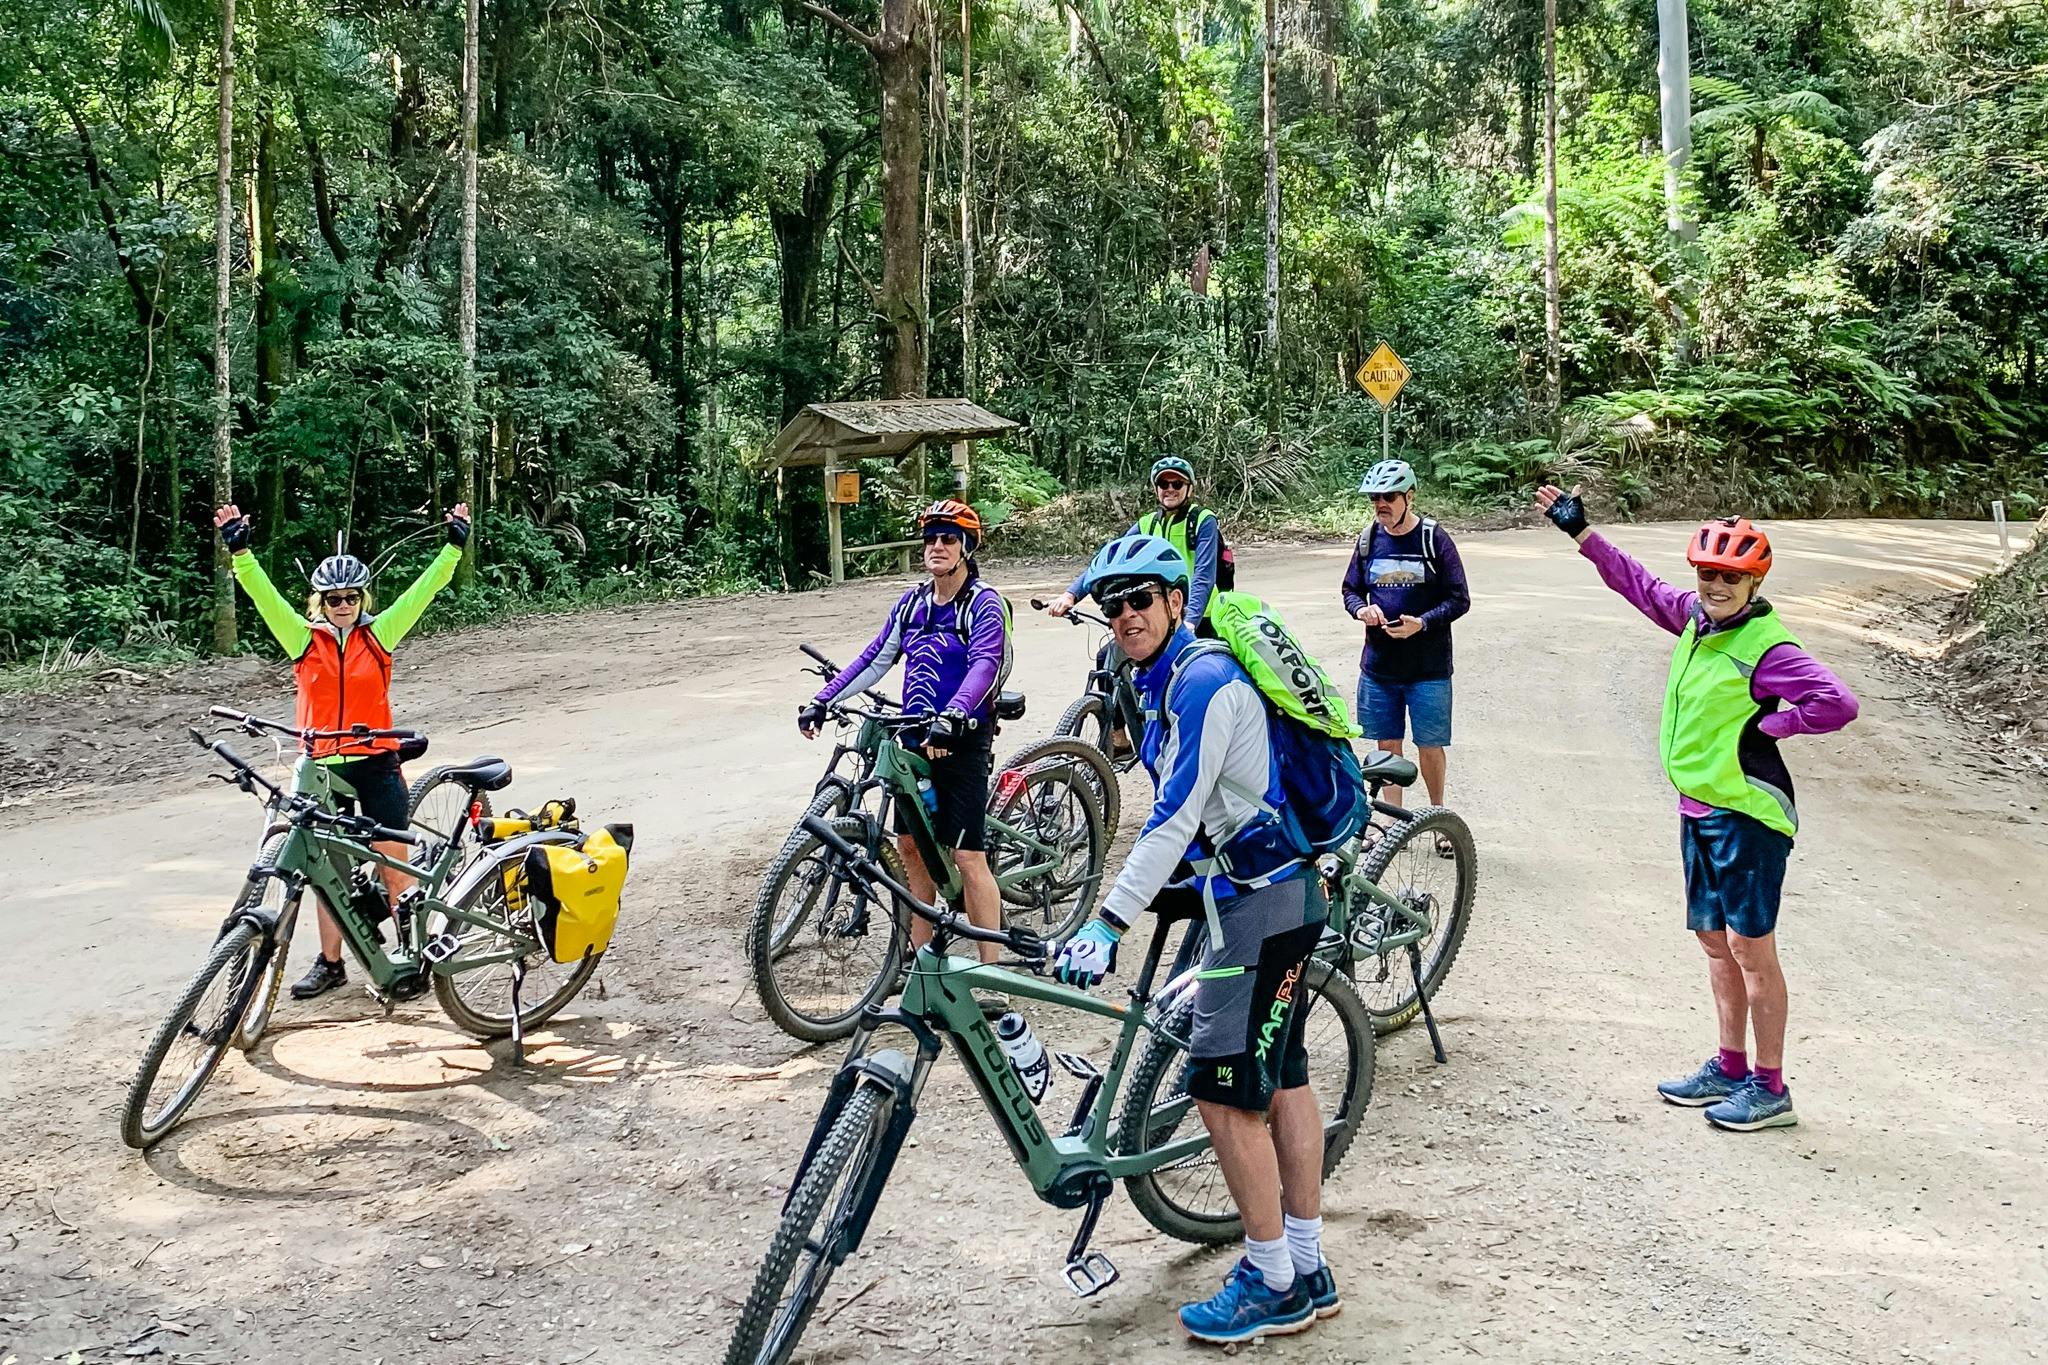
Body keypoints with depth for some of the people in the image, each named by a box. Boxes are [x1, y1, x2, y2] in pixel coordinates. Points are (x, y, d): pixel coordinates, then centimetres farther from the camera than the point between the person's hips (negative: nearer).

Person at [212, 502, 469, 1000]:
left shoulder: (379, 634, 1)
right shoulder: (304, 639, 3)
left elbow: (423, 589, -4)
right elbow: (264, 594, -6)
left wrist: (454, 546, -11)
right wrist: (240, 552, -18)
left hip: (376, 766, -1)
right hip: (324, 769, 2)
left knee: (394, 867, 1)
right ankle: (330, 963, 22)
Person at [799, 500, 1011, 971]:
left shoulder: (984, 603, -10)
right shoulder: (911, 602, 9)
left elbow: (985, 665, -24)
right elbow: (876, 658, 11)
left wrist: (951, 717, -40)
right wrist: (822, 700, 3)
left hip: (962, 741, -7)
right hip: (916, 738, 7)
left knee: (968, 857, -8)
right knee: (911, 845, 12)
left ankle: (991, 968, 0)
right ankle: (920, 953, 25)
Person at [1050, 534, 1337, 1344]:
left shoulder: (1204, 679, -19)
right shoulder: (1169, 679, 12)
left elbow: (1176, 816, -26)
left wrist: (1107, 923, -29)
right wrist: (1149, 892, 24)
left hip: (1260, 903, -10)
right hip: (1270, 893, 10)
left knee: (1225, 1091, -6)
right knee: (1281, 1080, 14)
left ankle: (1273, 1285, 7)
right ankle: (1308, 1271, 24)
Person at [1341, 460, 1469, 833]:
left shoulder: (1434, 539, -7)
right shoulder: (1368, 539, 5)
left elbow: (1459, 599, -5)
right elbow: (1350, 589, 15)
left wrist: (1422, 623, -21)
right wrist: (1361, 609, -8)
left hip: (1428, 666, -3)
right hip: (1378, 664, 3)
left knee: (1430, 746, 4)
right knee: (1387, 745, 10)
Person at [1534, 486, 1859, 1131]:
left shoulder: (1766, 646, -18)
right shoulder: (1694, 616, 5)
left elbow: (1839, 702, -27)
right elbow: (1640, 583, 21)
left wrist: (1765, 725, -18)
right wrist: (1581, 533, 23)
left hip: (1746, 813, -9)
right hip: (1698, 808, 9)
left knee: (1749, 946, -3)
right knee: (1714, 937, 15)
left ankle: (1771, 1089, 8)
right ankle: (1730, 1068, 28)